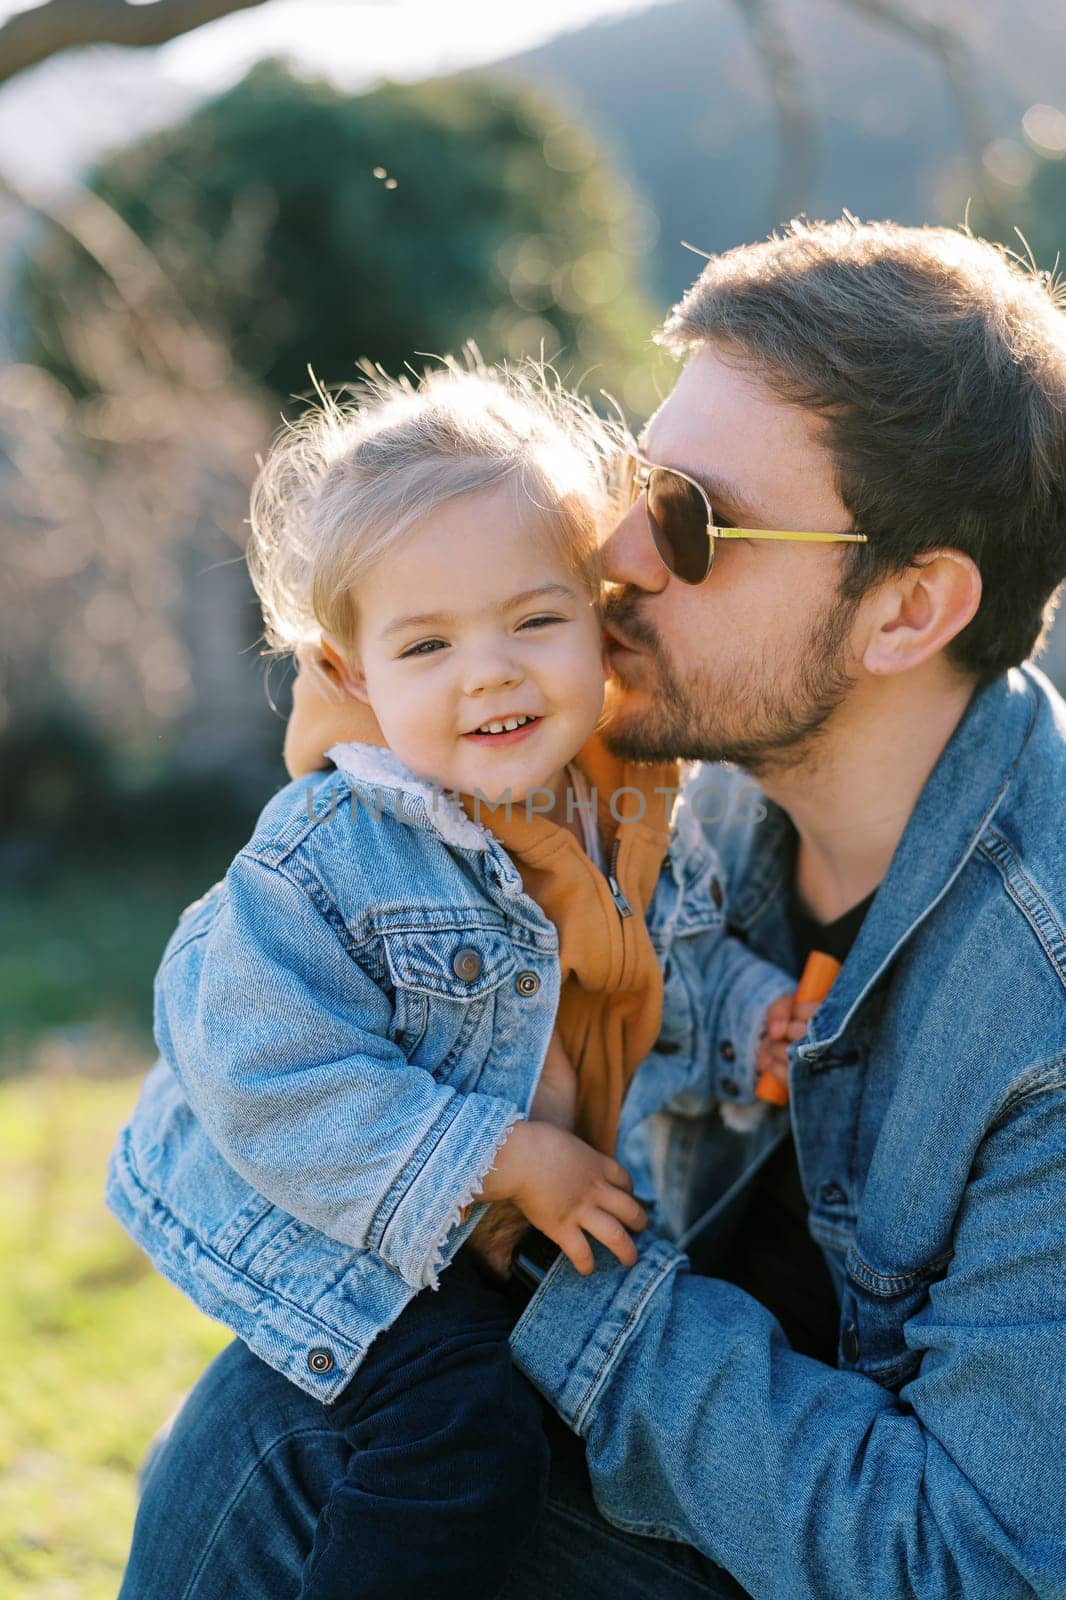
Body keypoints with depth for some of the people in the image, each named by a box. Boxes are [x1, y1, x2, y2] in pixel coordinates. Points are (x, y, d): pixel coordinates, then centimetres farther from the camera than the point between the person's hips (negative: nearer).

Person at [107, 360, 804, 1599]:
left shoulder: (636, 813, -7)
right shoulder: (322, 859, -27)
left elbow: (680, 959, 12)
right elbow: (277, 1084, -27)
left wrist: (763, 1013, -10)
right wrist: (506, 1160, -26)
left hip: (542, 1216, 7)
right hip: (336, 1226, -7)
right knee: (465, 1441, -20)